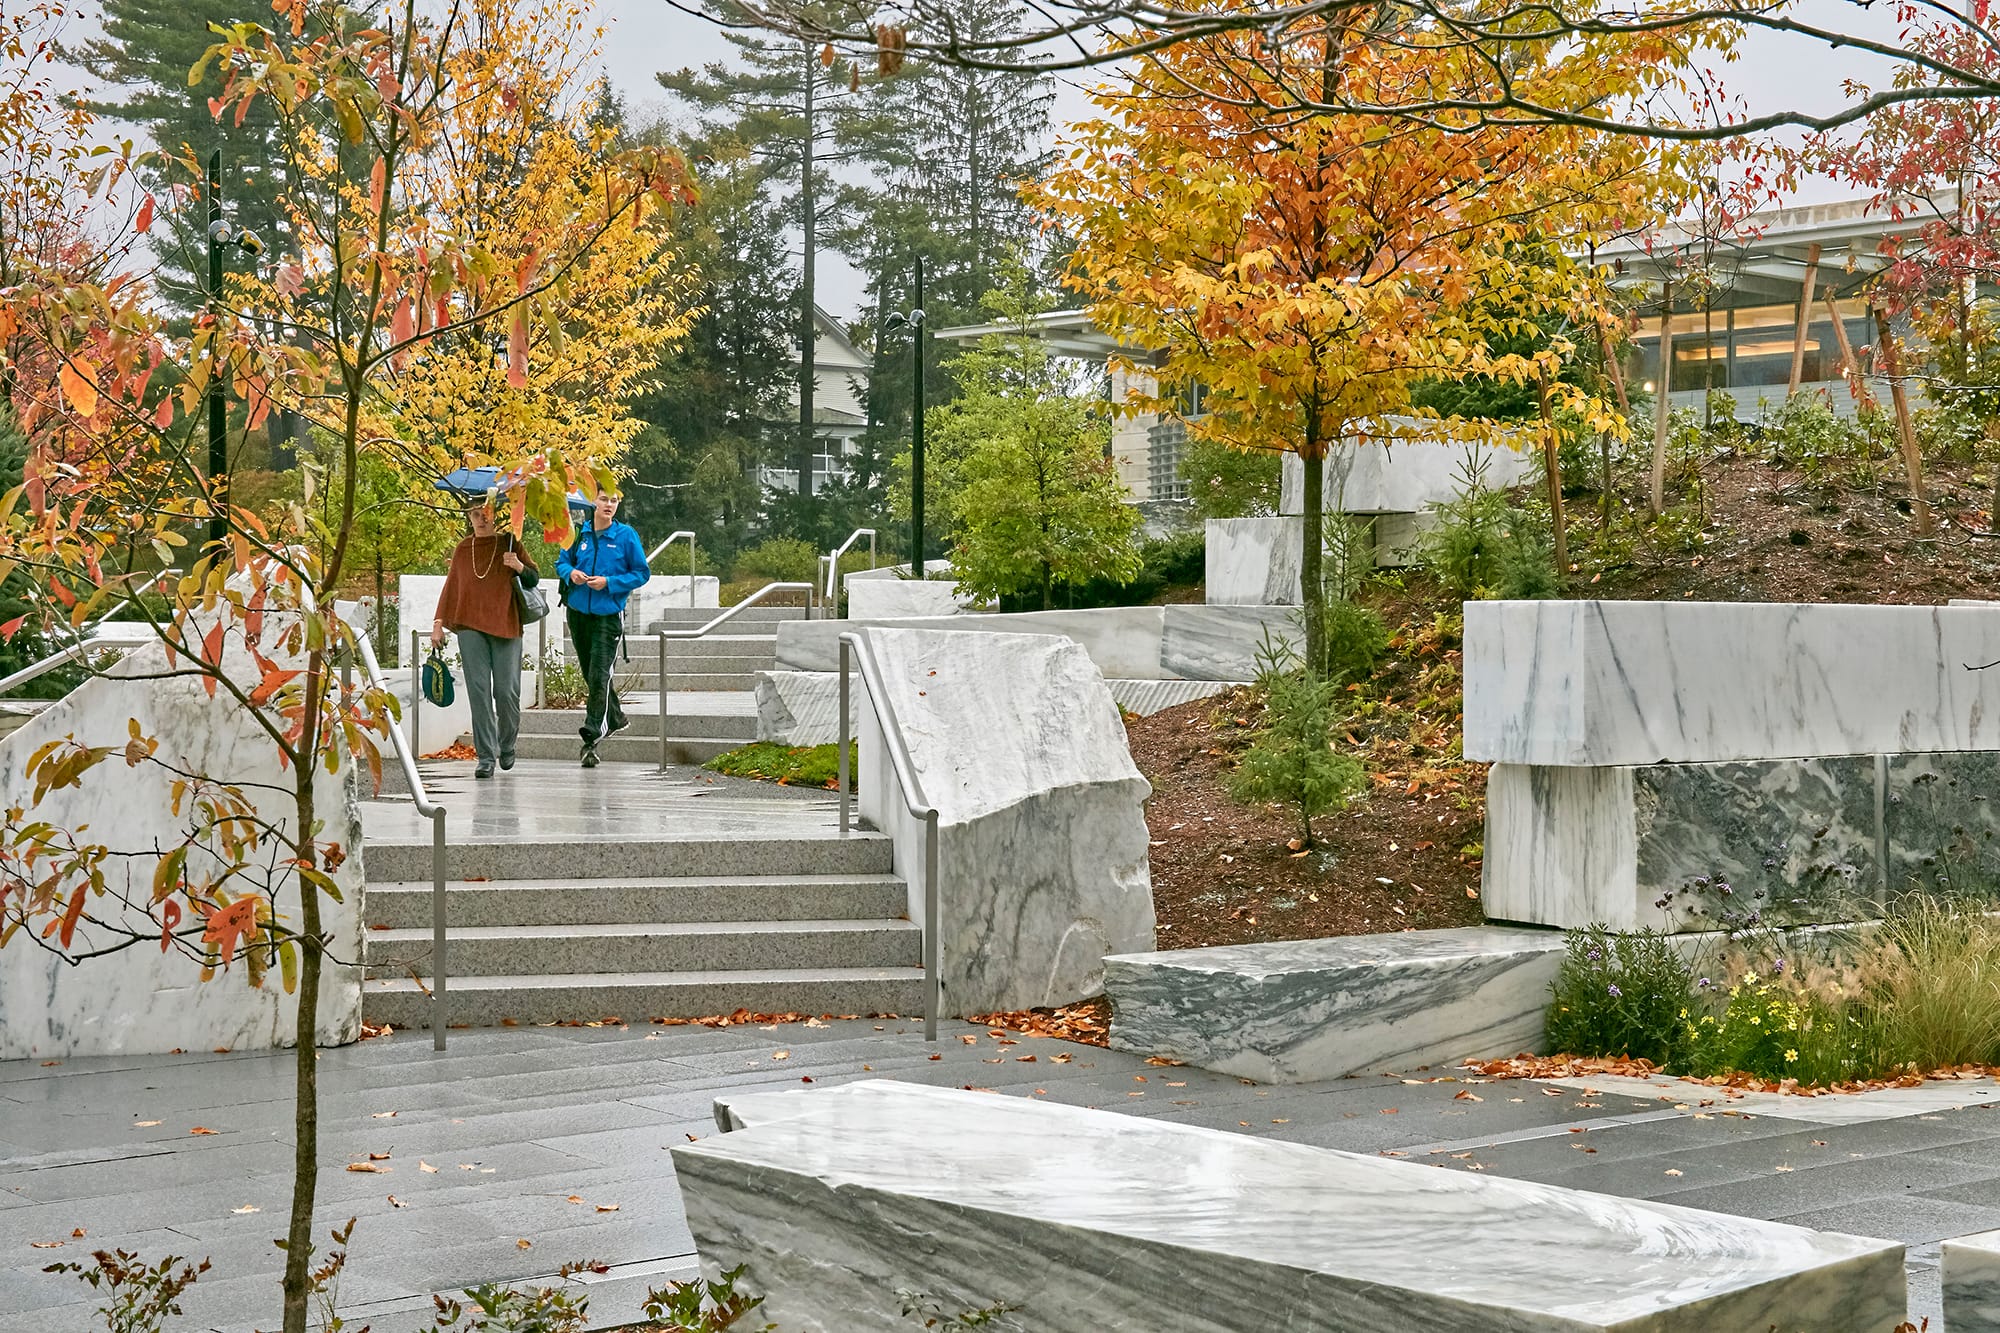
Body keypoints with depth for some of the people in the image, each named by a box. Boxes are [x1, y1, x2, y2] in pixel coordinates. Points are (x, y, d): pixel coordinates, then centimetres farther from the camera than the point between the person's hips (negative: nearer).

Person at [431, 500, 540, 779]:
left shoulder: (509, 543, 6)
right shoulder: (463, 549, 14)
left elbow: (534, 578, 8)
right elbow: (451, 586, 18)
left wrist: (520, 567, -13)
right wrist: (439, 623, 12)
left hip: (505, 626, -2)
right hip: (470, 627, 2)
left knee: (506, 691, -3)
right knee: (478, 691, -5)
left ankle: (507, 746, 22)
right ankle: (486, 757, -5)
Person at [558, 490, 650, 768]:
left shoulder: (626, 536, -5)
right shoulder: (579, 533, 4)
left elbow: (642, 573, -3)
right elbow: (562, 561, 16)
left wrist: (609, 582, -16)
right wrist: (570, 573, -8)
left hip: (608, 616, -5)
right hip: (577, 612, 5)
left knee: (599, 676, -13)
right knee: (590, 673, 17)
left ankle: (591, 738, -14)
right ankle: (616, 719, 38)